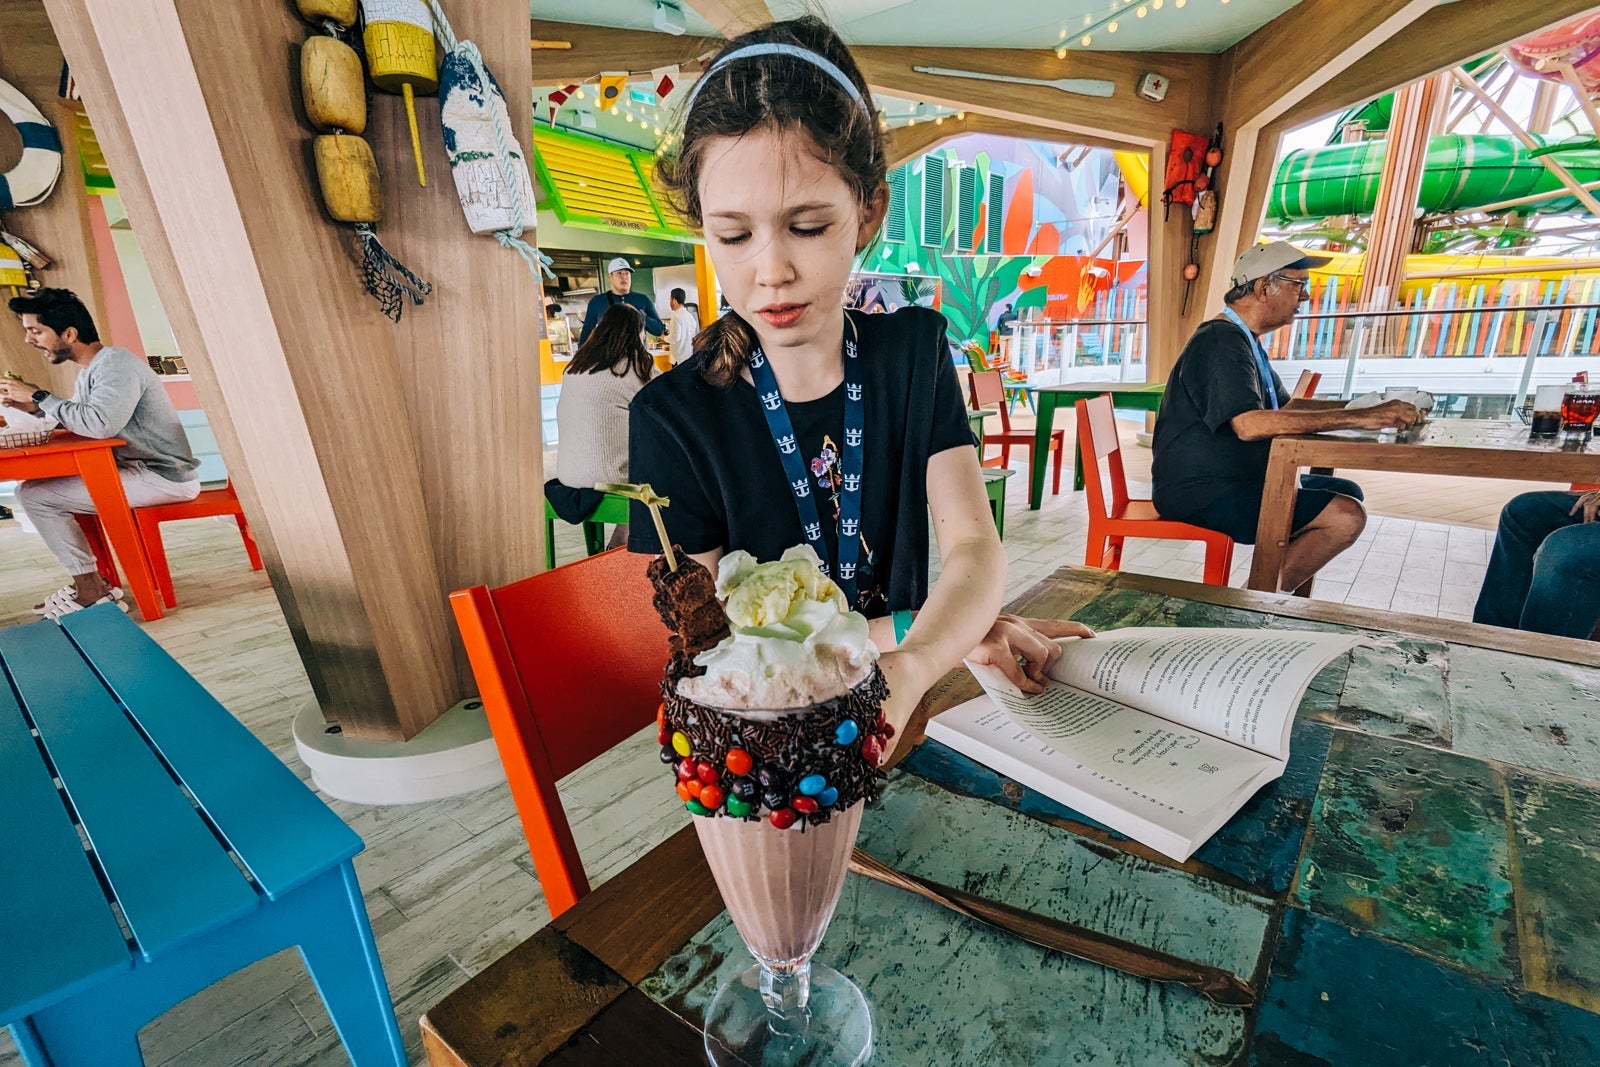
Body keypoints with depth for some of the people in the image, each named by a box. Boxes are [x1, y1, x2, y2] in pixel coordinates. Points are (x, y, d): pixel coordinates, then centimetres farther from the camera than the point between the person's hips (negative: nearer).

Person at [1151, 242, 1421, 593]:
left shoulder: (1245, 341, 18)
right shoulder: (1221, 340, -16)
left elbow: (1286, 406, 26)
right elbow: (1250, 424, -30)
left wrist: (1363, 406, 13)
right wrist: (1359, 418, -25)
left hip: (1234, 478, 11)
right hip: (1199, 493, -11)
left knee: (1348, 491, 17)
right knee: (1345, 517, -18)